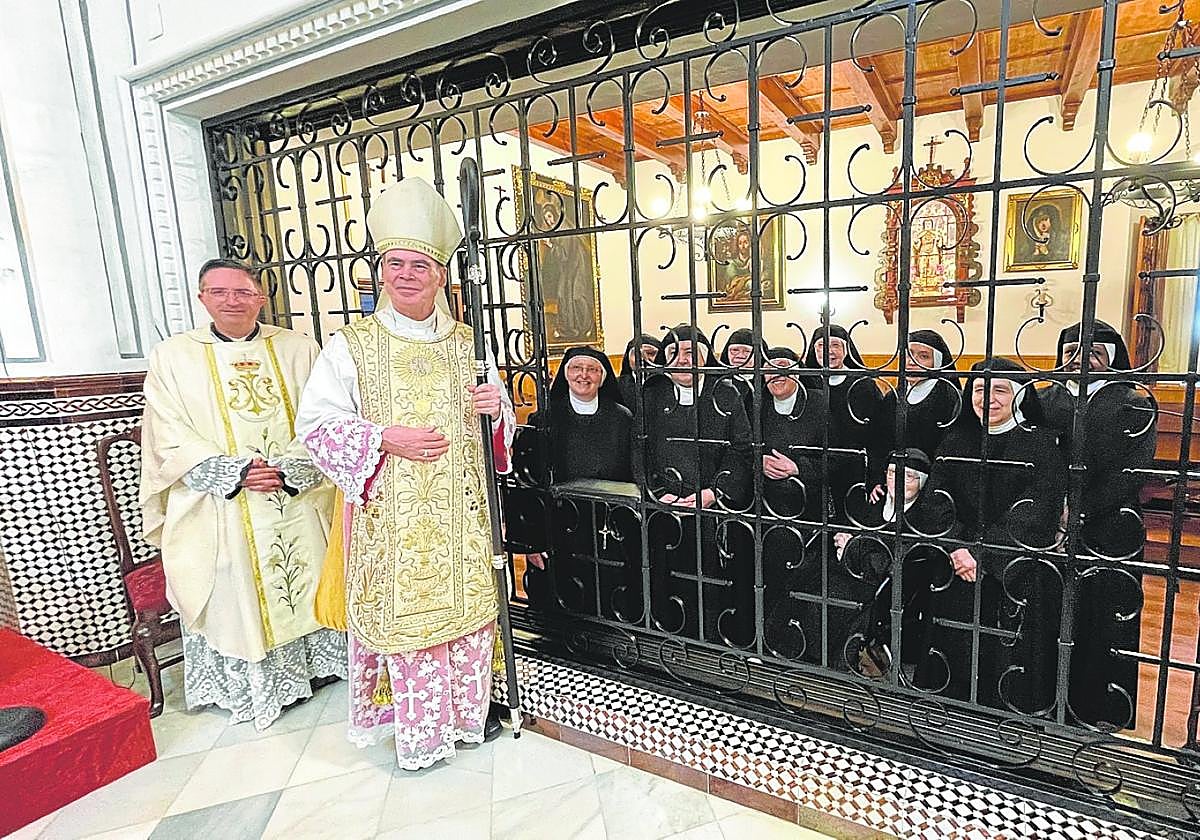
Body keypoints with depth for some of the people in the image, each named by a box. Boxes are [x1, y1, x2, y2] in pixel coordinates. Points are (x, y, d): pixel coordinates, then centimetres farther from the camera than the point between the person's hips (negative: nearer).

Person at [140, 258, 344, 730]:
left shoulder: (298, 349, 4)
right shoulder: (172, 356, 3)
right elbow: (171, 439, -3)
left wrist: (291, 470, -15)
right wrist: (235, 473, -15)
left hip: (299, 502, 1)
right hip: (219, 511, -1)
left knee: (306, 583, 10)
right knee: (232, 597, 7)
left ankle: (311, 662, 31)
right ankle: (242, 685, 26)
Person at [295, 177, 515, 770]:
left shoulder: (469, 344, 8)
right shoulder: (351, 346, -1)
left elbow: (499, 422, 15)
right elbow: (315, 421, -4)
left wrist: (496, 408, -9)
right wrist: (385, 438, -17)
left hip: (461, 511, 3)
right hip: (389, 514, -3)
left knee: (466, 606, 9)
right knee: (402, 612, 3)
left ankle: (466, 712, 31)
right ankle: (418, 729, 23)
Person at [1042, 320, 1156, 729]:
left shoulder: (1134, 404, 1)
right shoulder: (1044, 400, 11)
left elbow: (1131, 475, -8)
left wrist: (1079, 511, -13)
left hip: (1109, 534, -3)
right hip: (1054, 531, 3)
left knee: (1110, 625, 4)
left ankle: (1107, 716, 20)